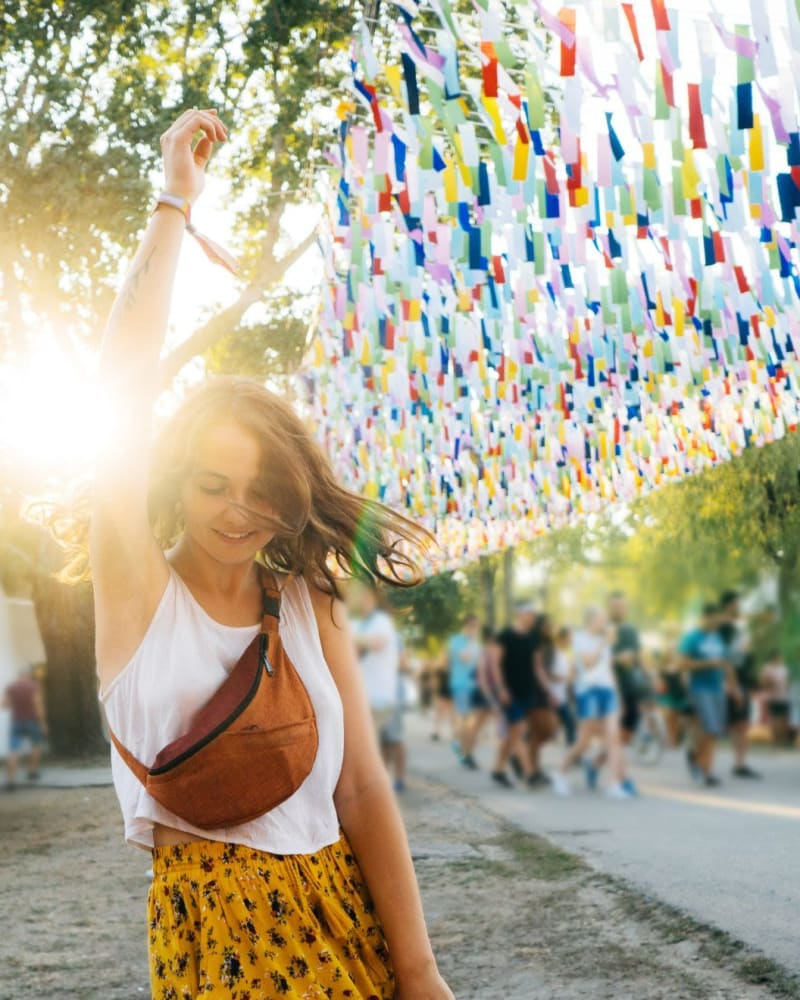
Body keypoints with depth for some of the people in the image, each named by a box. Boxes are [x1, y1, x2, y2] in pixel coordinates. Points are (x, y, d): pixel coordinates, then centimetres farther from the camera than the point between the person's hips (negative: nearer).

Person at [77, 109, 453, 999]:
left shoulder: (312, 605, 0)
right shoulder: (138, 586, -4)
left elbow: (363, 788, -3)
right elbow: (123, 385, -13)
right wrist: (175, 203, -14)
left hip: (341, 914, 2)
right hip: (206, 921, -2)